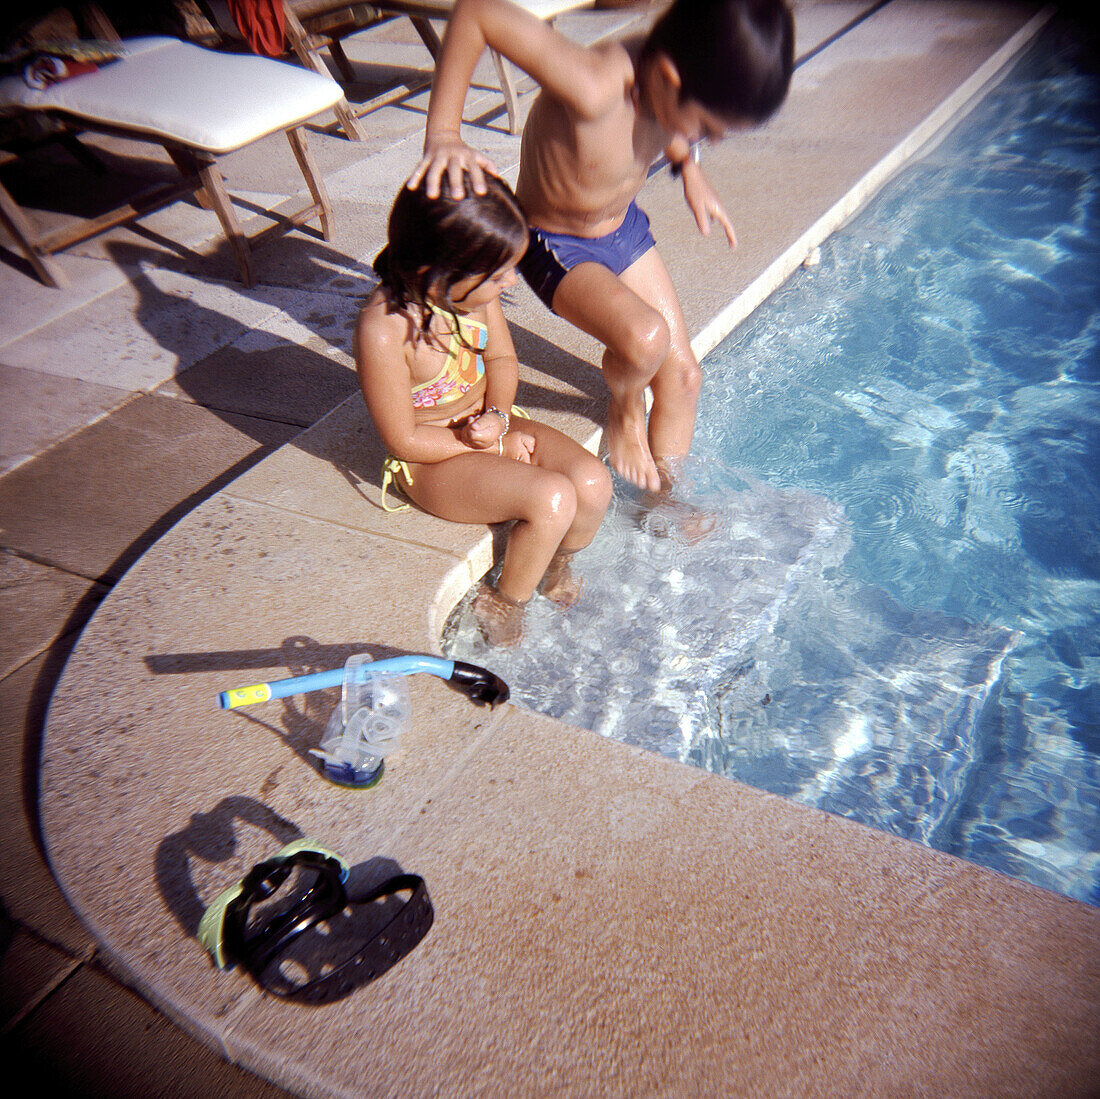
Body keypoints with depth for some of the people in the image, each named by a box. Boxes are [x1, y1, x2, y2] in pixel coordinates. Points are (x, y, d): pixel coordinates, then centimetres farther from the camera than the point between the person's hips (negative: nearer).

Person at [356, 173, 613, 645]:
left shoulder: (474, 290, -8)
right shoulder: (384, 329, -27)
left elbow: (501, 358, 6)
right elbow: (406, 440, -20)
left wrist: (499, 416, -14)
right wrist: (496, 447, -16)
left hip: (489, 425, 6)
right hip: (430, 460, -6)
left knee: (593, 481, -15)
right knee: (552, 499, -28)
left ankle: (556, 571, 16)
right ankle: (502, 606, 0)